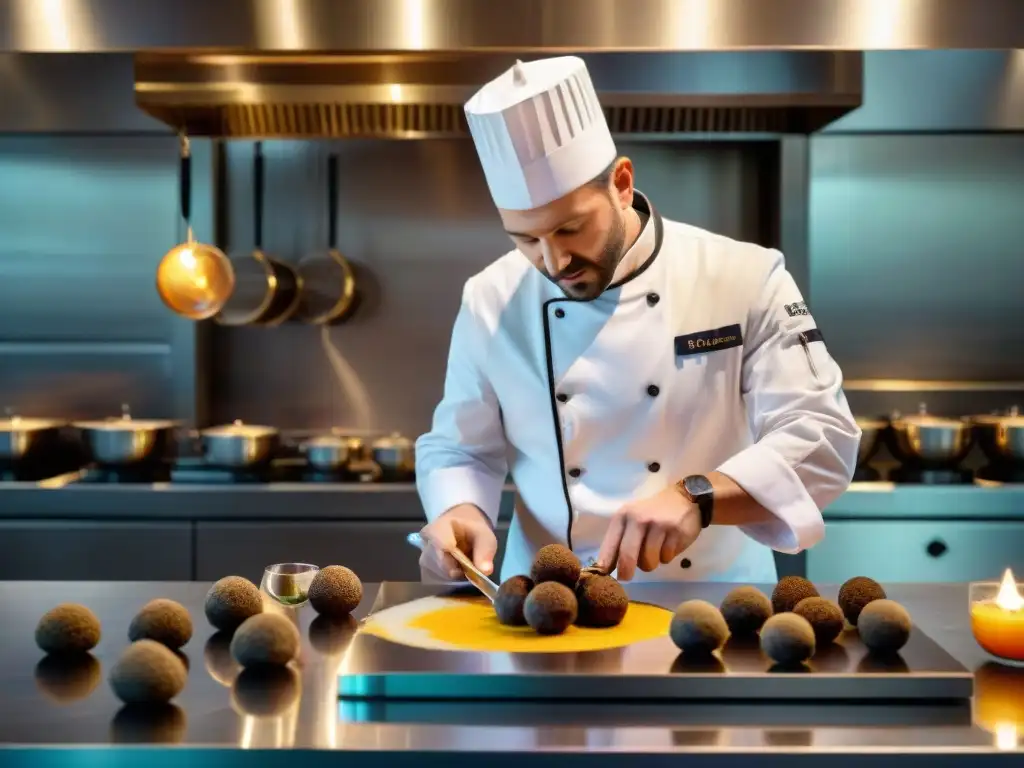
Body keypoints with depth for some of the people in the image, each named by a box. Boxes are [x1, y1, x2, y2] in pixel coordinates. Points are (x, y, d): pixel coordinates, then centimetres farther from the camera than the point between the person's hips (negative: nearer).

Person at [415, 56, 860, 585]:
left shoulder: (743, 278, -8)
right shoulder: (491, 302, -1)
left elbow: (823, 437, -14)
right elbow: (458, 449, 9)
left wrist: (699, 497, -29)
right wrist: (460, 514, -13)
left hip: (713, 600, -3)